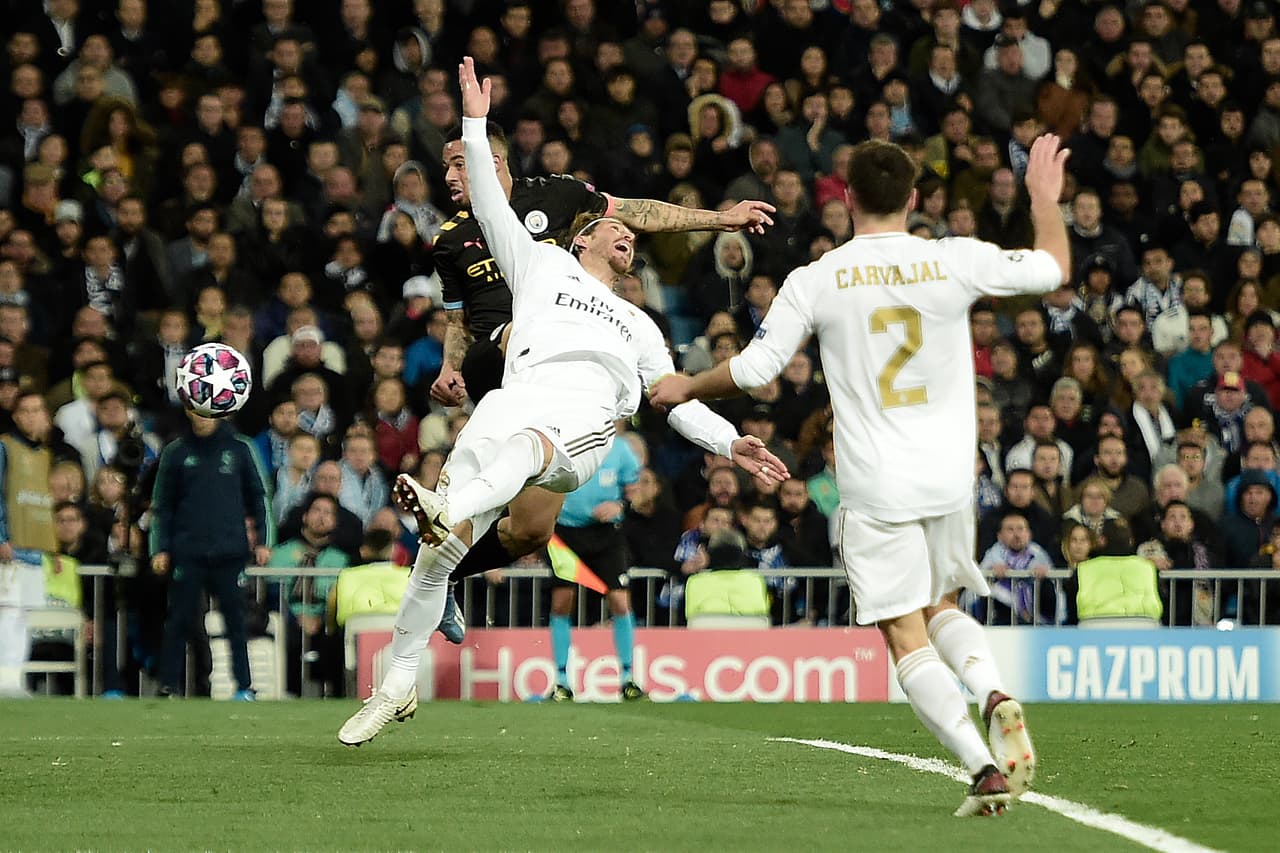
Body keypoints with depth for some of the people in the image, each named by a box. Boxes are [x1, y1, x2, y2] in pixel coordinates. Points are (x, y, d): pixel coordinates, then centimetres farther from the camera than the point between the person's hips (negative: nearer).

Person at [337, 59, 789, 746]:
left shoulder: (639, 328, 40)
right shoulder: (543, 265, 33)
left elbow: (677, 402, 36)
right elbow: (491, 207, 24)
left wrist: (731, 443, 21)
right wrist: (476, 124, 15)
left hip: (583, 428, 1)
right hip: (515, 400, -1)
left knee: (526, 447, -40)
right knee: (437, 556, -18)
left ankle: (444, 513, -71)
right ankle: (398, 684, -8)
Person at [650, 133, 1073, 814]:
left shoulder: (815, 280, -6)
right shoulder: (955, 262, -3)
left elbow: (754, 368, -3)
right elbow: (1053, 270, 10)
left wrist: (684, 388, 16)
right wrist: (1045, 199, 28)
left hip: (875, 488, -3)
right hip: (950, 477, 3)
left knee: (907, 639, 0)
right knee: (941, 607, 23)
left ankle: (986, 768, -14)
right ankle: (997, 697, -5)